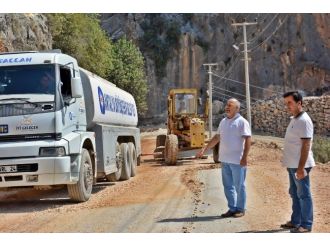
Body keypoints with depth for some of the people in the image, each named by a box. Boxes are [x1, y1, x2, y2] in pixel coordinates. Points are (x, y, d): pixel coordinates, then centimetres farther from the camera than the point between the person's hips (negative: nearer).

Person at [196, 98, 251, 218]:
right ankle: (232, 208, 20)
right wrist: (204, 149, 16)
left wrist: (244, 157, -21)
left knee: (239, 186, 2)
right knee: (228, 186, 11)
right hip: (225, 160, 7)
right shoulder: (223, 121, 14)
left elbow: (248, 140, -14)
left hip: (237, 161, -7)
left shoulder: (242, 122, -8)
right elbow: (216, 138, 21)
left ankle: (240, 209, 13)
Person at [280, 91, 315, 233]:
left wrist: (301, 167, -24)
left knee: (304, 195, -2)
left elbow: (306, 145, -21)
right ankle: (295, 221, 27)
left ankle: (306, 225, 5)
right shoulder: (294, 119, 13)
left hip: (299, 166, -10)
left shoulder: (304, 120, -17)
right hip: (292, 165, 10)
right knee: (295, 194, 17)